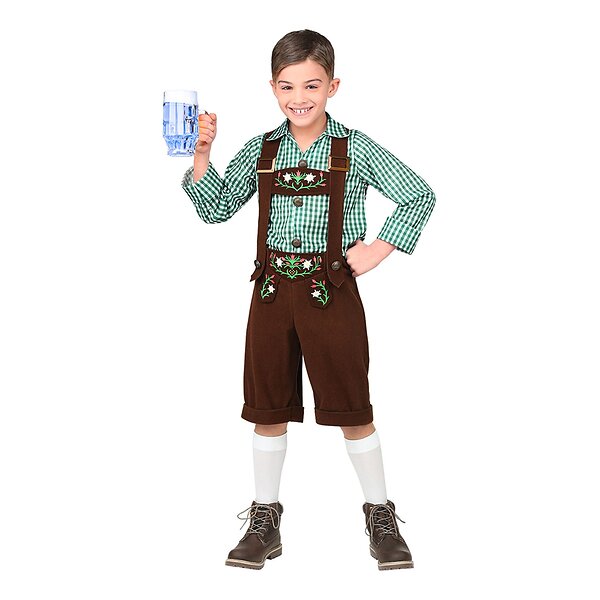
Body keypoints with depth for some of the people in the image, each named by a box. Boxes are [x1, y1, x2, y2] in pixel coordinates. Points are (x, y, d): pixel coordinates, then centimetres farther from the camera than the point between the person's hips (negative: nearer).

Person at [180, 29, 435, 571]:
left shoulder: (355, 149, -4)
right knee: (269, 409, 10)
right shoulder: (260, 151, 5)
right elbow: (216, 209, 8)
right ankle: (264, 522, 25)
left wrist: (378, 249, -6)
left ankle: (381, 518, 23)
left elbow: (419, 196, 0)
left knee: (352, 409, 5)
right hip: (272, 290, 3)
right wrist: (202, 153, -3)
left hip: (331, 291, -3)